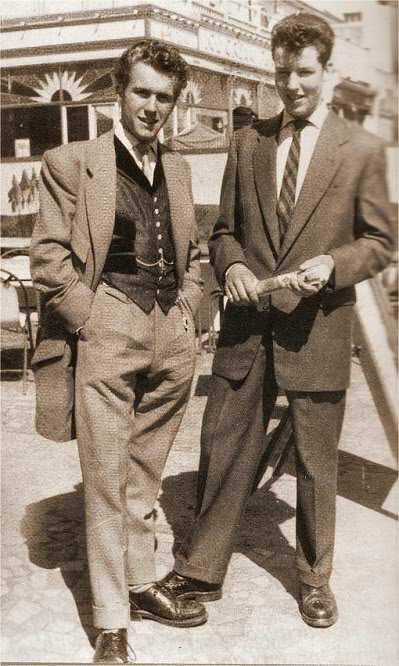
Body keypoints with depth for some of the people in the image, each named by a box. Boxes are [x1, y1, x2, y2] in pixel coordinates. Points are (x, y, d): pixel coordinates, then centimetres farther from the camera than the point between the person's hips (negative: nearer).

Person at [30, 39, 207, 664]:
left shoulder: (177, 167, 16)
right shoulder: (71, 162, -1)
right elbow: (49, 259, -5)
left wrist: (185, 310, 9)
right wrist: (96, 324, -10)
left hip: (173, 337, 5)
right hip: (107, 332, -5)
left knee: (143, 475, 14)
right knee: (106, 482, -1)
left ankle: (141, 584, 29)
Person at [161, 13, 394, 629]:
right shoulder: (247, 141, 8)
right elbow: (225, 229, 13)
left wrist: (333, 264, -17)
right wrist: (232, 265, -8)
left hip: (318, 331, -2)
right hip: (247, 329, 3)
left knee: (316, 464, 11)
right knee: (222, 452, 9)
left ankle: (315, 579, 31)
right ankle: (200, 572, 27)